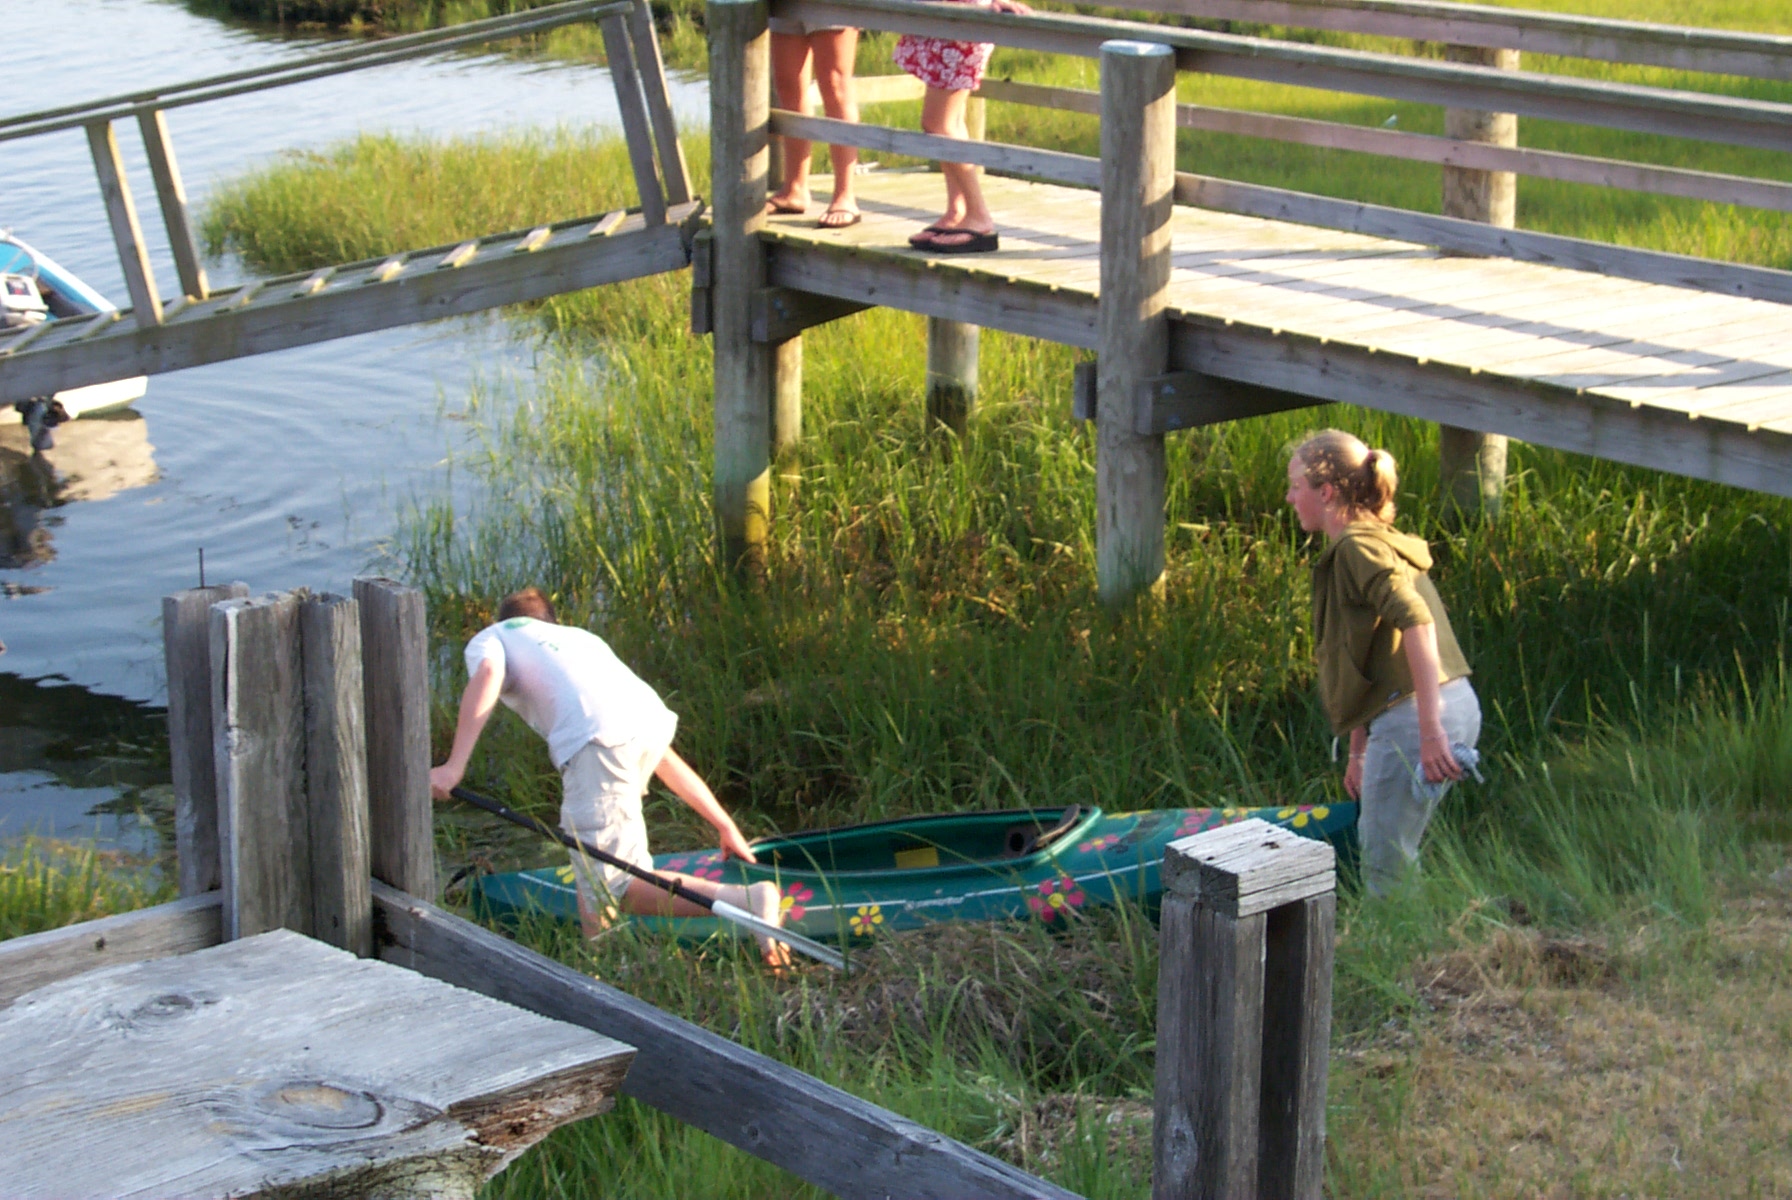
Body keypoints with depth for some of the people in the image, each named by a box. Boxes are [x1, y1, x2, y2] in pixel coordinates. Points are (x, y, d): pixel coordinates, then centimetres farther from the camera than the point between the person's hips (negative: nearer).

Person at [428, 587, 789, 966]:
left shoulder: (489, 638, 30)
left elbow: (487, 673, 0)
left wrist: (454, 764, -7)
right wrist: (725, 825, 38)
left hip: (599, 737, -6)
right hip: (654, 719, 7)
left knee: (613, 887, -8)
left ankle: (744, 899, -22)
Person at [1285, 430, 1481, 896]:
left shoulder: (1358, 547, -11)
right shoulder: (1374, 541, 21)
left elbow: (1416, 621, -26)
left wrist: (1429, 731, -29)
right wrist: (1359, 751, 26)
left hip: (1415, 714, -10)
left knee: (1385, 870, -1)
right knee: (1385, 851, 20)